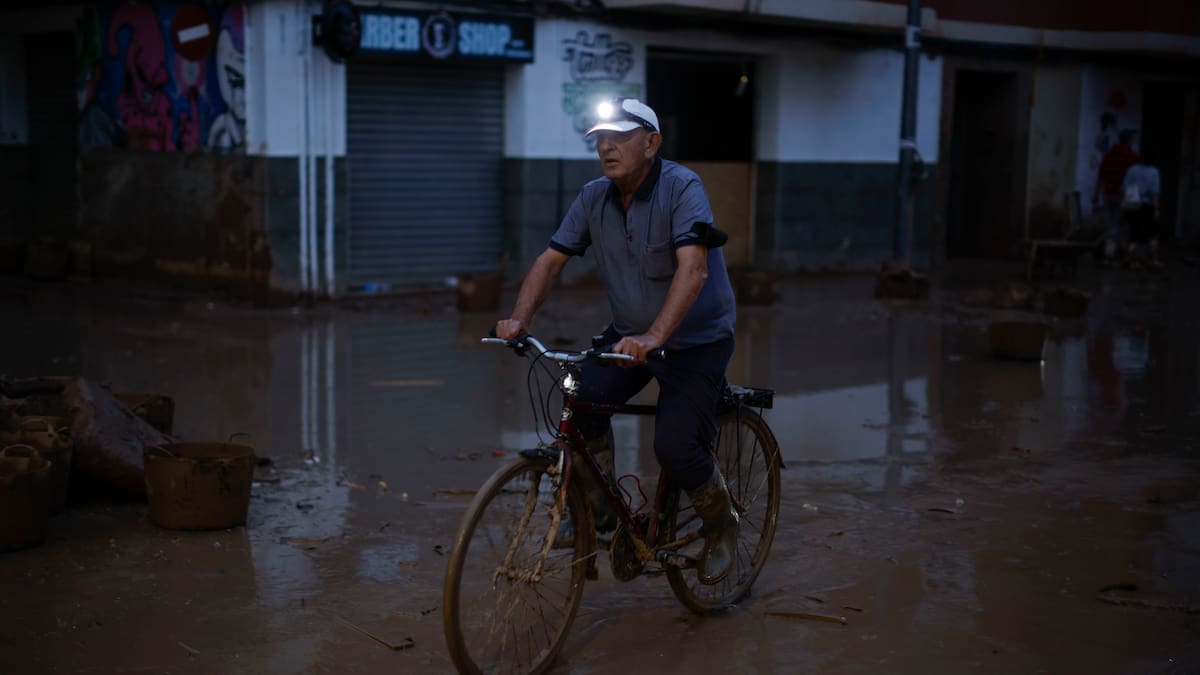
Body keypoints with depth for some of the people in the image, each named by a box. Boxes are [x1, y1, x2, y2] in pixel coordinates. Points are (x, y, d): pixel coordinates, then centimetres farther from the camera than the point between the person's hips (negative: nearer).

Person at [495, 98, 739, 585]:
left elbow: (693, 268, -33)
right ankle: (598, 511, 2)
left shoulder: (682, 188, -20)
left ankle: (721, 526, 11)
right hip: (629, 333, 6)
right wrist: (519, 318, -18)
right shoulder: (594, 198, -1)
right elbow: (551, 260, -1)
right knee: (583, 399, -19)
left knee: (675, 445, -18)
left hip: (696, 339, -5)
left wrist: (655, 335, -45)